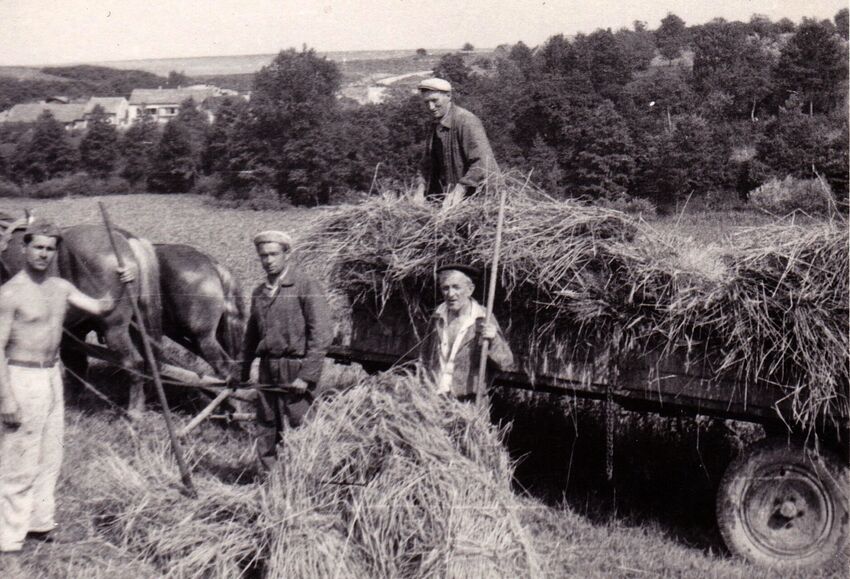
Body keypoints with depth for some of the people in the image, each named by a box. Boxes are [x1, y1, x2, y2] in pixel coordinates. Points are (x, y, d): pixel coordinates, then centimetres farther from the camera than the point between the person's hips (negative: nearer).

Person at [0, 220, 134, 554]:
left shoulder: (60, 288, 9)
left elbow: (100, 308, 9)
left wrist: (121, 286, -10)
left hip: (52, 376, 8)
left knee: (50, 459, 15)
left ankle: (40, 525, 28)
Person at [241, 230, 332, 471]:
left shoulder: (306, 286, -6)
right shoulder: (260, 292, 15)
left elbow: (321, 335, -11)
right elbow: (251, 335, 23)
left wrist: (306, 376, -16)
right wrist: (243, 371, 18)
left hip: (296, 369, -6)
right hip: (267, 369, 6)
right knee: (266, 430, 7)